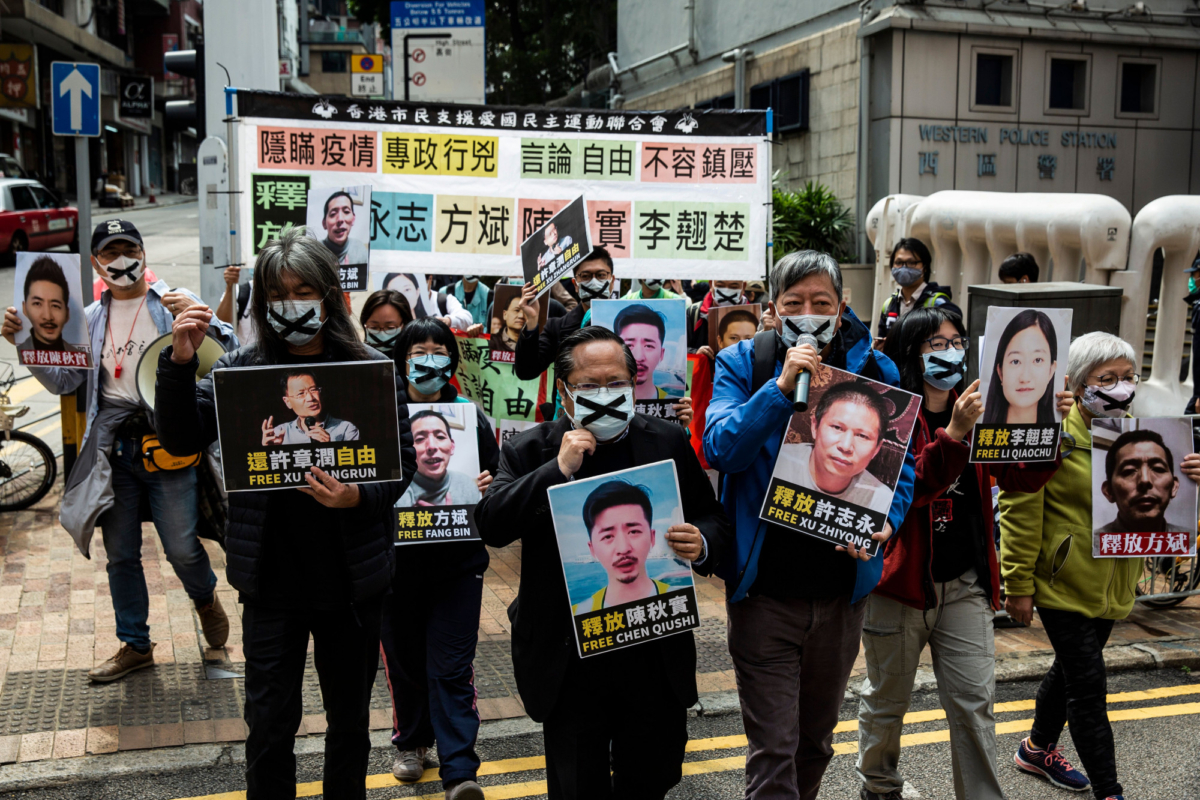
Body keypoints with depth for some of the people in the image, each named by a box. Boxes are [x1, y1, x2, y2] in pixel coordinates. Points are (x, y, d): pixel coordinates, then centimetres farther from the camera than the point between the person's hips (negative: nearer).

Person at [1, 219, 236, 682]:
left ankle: (206, 599, 28)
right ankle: (135, 645, 26)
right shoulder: (91, 319, 15)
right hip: (113, 447, 5)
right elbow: (63, 380, 14)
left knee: (181, 547, -6)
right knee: (120, 553, 10)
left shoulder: (174, 305, 1)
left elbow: (231, 352, -7)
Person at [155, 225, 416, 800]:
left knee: (350, 719, 17)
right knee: (268, 725, 9)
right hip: (271, 578, 0)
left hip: (352, 575, 0)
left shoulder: (372, 369, -4)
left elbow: (404, 463, -3)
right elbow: (180, 440, -7)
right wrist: (179, 362, -20)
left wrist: (358, 497, -22)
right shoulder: (241, 369, -1)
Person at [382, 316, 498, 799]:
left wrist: (487, 486, -14)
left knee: (451, 667, -3)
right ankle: (411, 742, 36)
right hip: (397, 557, 1)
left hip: (458, 560, -1)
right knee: (404, 657, 14)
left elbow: (495, 479, 8)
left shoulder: (471, 416, 2)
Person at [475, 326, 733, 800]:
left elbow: (714, 521, 6)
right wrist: (559, 469, -22)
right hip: (569, 661, -1)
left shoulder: (668, 442, 2)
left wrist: (702, 544, -18)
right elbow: (490, 525, -14)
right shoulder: (528, 452, -2)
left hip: (657, 656, 2)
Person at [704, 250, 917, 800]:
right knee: (773, 749, -4)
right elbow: (719, 449, -17)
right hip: (765, 585, -3)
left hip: (843, 585, 3)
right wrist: (781, 387, -26)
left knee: (816, 739, 22)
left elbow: (901, 463, 5)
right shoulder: (742, 364, -4)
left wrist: (886, 522, -14)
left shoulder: (874, 370, 1)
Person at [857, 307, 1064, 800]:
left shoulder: (975, 412, 7)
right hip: (900, 580, -4)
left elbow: (1023, 477, 0)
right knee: (887, 699, 14)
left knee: (975, 704, 3)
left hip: (966, 584, 4)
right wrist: (954, 433, -34)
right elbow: (907, 487, -25)